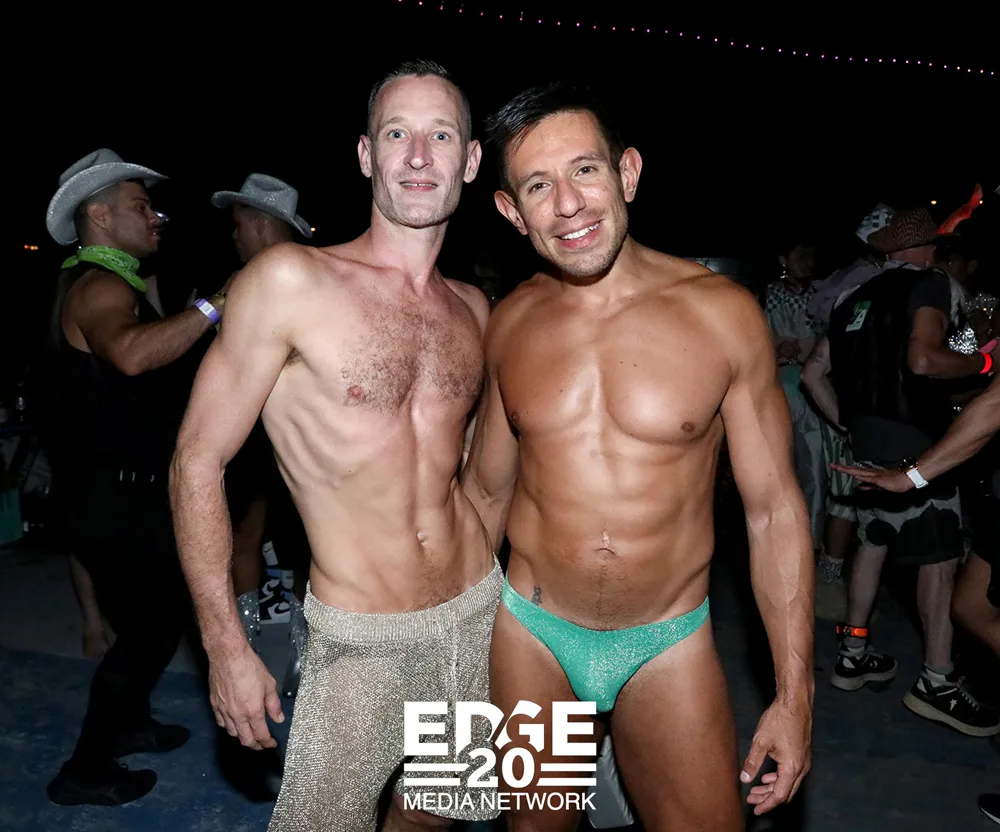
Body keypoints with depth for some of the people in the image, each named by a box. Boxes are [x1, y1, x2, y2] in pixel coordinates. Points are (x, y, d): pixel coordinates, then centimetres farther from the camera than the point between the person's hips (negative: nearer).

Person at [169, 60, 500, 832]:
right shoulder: (290, 281, -13)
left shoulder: (471, 309, 3)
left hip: (480, 610, 5)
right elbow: (197, 464, -10)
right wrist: (226, 648, -12)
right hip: (359, 637, -5)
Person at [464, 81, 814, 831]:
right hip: (530, 633, 2)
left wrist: (796, 695, -4)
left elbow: (775, 509, -5)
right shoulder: (510, 322, -4)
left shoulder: (722, 313, -12)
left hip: (669, 645, -1)